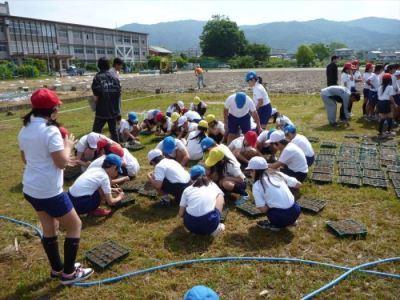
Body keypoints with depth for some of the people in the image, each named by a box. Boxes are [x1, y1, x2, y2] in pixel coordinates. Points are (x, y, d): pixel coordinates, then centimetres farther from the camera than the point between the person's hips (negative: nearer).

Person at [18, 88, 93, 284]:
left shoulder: (25, 130, 6)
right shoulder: (50, 131, -22)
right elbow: (62, 163, -21)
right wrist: (68, 145, -5)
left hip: (30, 189, 9)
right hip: (49, 191, -9)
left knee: (49, 227, 22)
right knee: (75, 225, 8)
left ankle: (57, 269, 37)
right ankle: (68, 273, 17)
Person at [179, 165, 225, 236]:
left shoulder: (187, 190, 16)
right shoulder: (213, 185, 18)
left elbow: (181, 214, 16)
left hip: (191, 225, 2)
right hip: (210, 224, -2)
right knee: (219, 196, 23)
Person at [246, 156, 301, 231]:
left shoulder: (257, 185, -4)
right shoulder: (278, 174, 8)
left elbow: (263, 209, -10)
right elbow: (298, 185, 11)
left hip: (282, 218, -5)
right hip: (295, 212, 5)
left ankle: (274, 225, 9)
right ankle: (290, 221, 26)